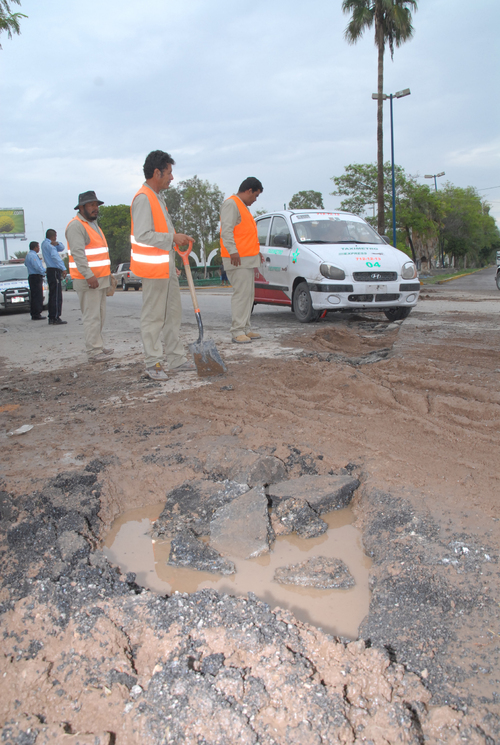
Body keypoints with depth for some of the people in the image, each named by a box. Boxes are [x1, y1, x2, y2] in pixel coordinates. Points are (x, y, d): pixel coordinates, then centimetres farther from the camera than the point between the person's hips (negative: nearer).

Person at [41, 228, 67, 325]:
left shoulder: (45, 243, 20)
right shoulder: (49, 244, -11)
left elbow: (61, 248, 15)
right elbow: (55, 256, -25)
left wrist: (57, 243, -6)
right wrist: (63, 268, -32)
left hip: (50, 271, 10)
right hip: (54, 271, -10)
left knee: (52, 295, 12)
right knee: (56, 295, -10)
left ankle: (51, 318, 14)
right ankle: (55, 318, -12)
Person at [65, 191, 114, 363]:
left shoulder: (93, 225, 22)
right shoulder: (76, 226, -10)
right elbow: (78, 252, -21)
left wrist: (106, 274, 25)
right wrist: (89, 275, -28)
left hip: (99, 278, 10)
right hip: (87, 280, -10)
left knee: (100, 316, 13)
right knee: (92, 316, -9)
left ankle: (98, 346, 21)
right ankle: (94, 352, -7)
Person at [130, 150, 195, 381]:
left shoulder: (157, 197, 18)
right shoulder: (143, 198, -14)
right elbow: (143, 236, -23)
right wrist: (173, 238, -17)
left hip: (166, 267, 10)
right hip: (153, 269, -10)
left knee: (173, 315, 13)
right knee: (153, 318, -4)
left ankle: (177, 359, 21)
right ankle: (153, 364, 4)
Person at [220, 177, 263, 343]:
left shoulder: (243, 206, 26)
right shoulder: (231, 203, -7)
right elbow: (226, 230, -18)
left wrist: (256, 250, 26)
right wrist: (233, 251, -26)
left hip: (247, 259, 10)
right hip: (237, 259, -10)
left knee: (248, 295, 9)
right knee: (241, 294, -13)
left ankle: (245, 329, 14)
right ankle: (237, 331, -12)